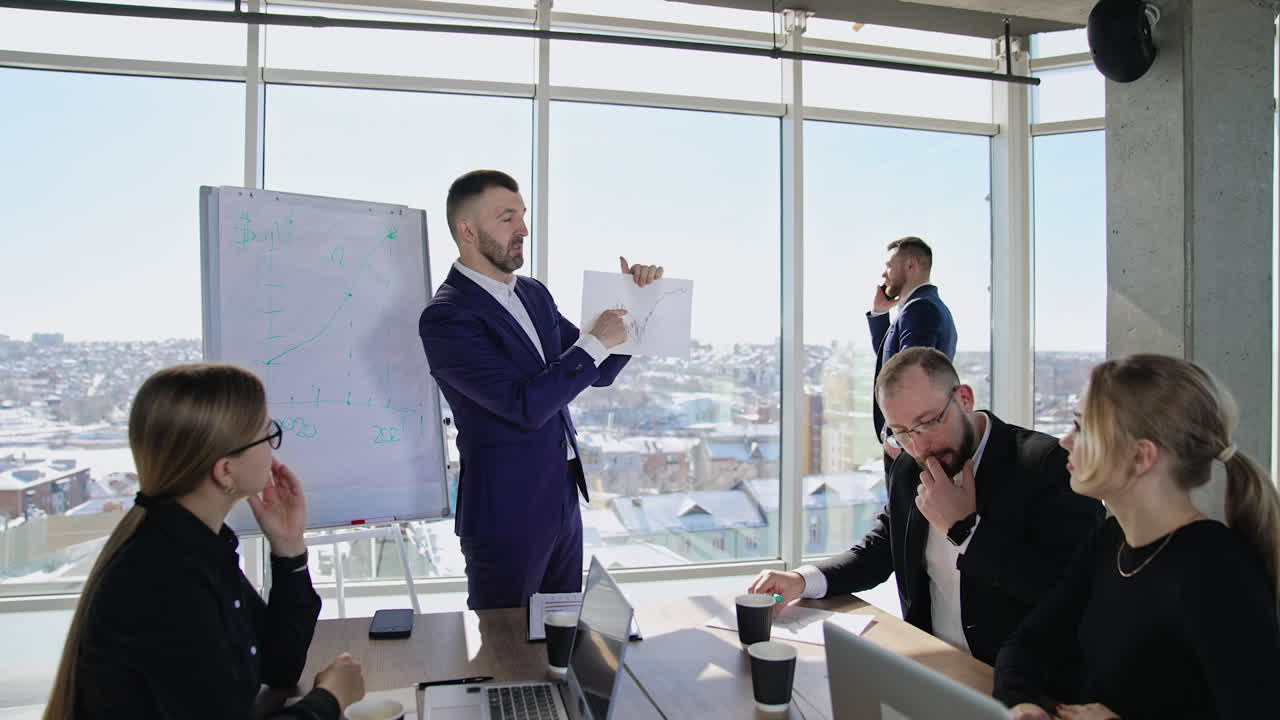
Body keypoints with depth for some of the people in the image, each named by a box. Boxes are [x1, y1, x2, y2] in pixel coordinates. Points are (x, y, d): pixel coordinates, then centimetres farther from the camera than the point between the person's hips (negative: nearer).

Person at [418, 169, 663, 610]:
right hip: (506, 512, -7)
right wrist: (595, 343, -16)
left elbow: (598, 373, 14)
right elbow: (526, 405, -24)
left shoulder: (534, 294, 8)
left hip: (563, 502, 8)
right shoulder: (446, 317, -17)